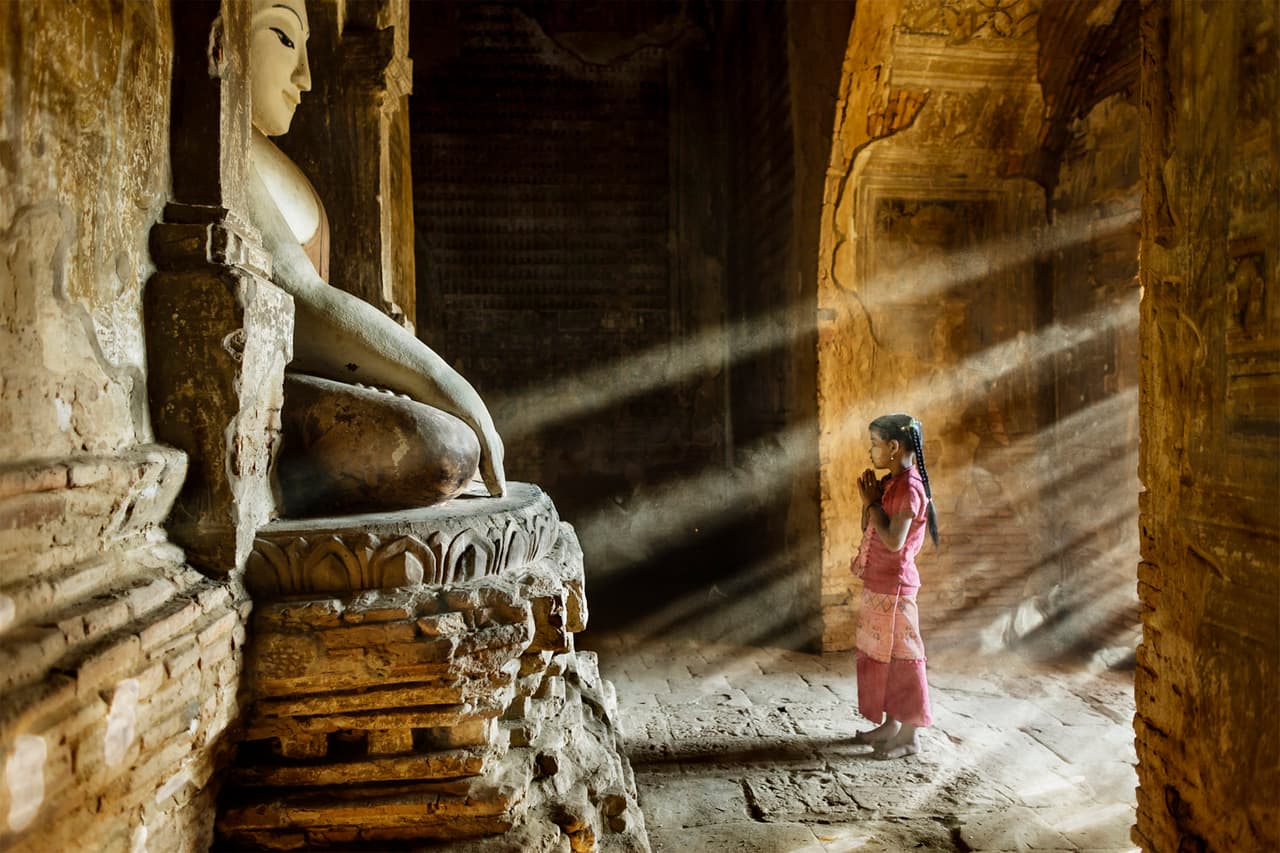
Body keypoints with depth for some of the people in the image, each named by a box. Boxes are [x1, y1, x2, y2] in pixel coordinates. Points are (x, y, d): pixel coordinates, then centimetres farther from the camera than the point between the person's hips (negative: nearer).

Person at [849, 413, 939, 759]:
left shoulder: (909, 487, -18)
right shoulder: (890, 483, 10)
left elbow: (894, 541, -24)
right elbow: (869, 532, 15)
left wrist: (873, 504, -15)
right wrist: (868, 502, 0)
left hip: (894, 585, -10)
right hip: (878, 583, 10)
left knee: (900, 656, 1)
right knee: (877, 654, 17)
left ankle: (910, 735, 13)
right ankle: (891, 723, 29)